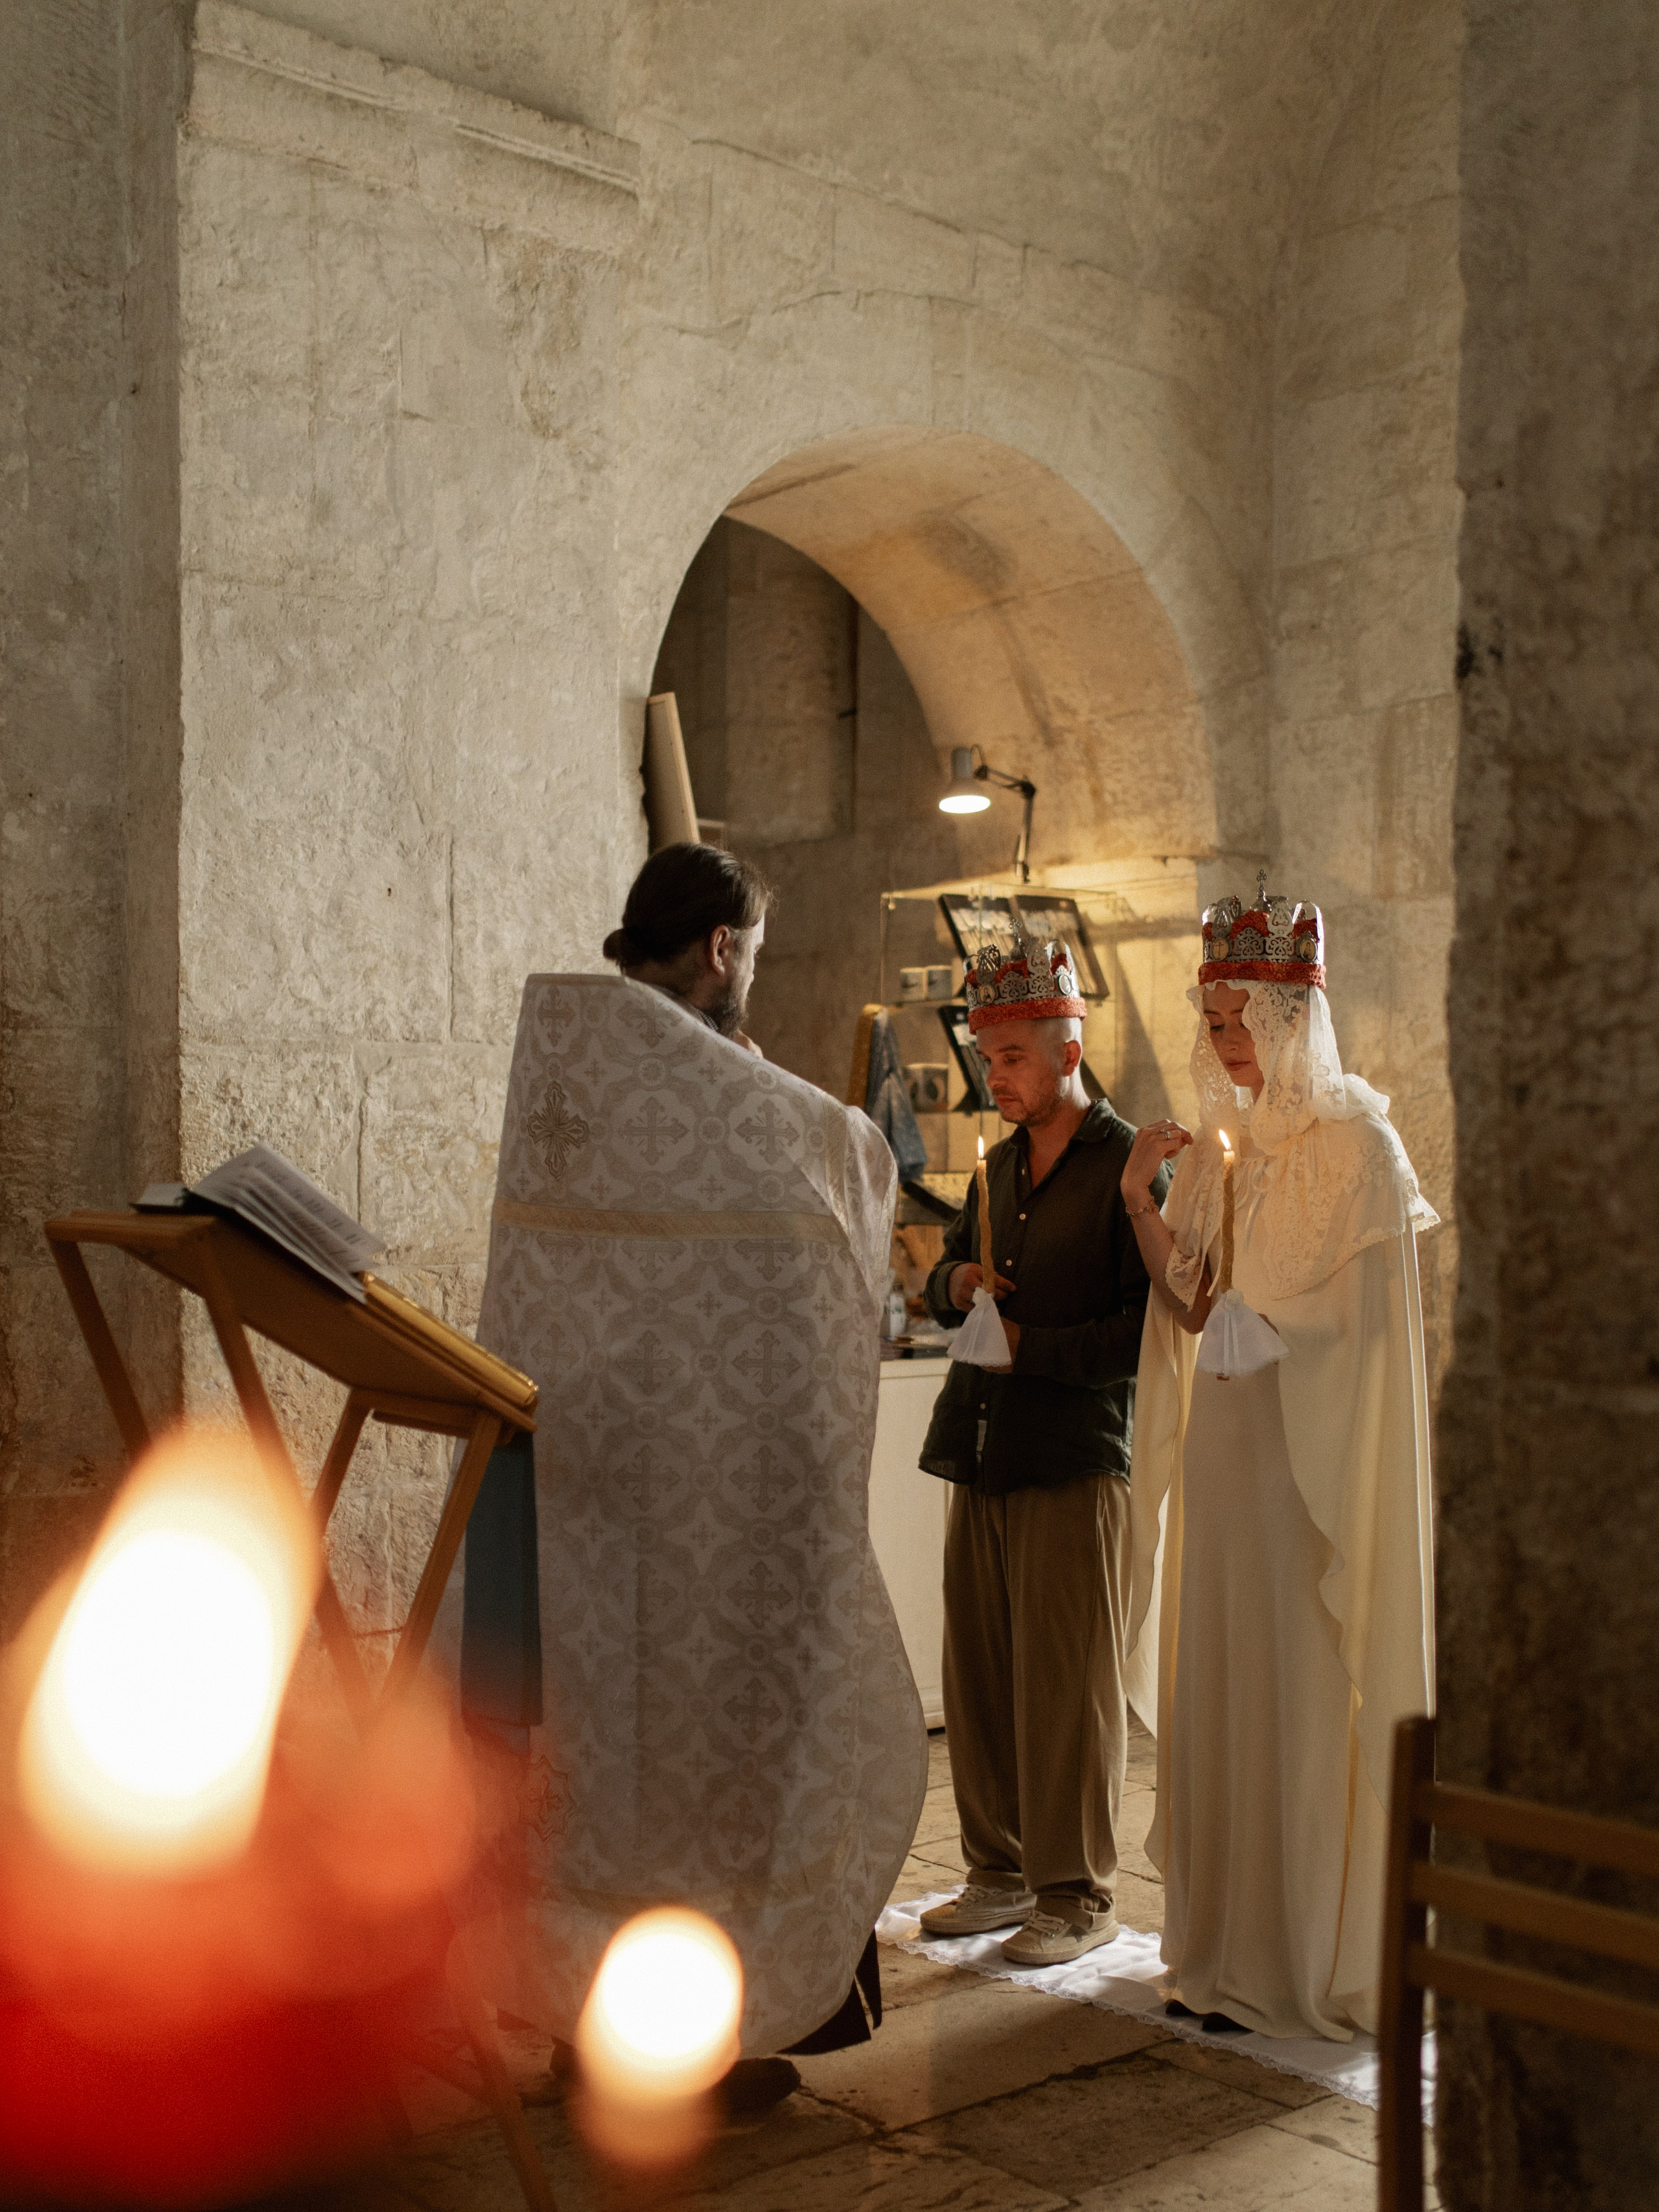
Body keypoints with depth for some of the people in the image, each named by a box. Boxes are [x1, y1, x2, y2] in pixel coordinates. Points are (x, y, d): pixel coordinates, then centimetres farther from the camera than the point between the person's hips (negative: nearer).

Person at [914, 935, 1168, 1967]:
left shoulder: (1130, 1164, -7)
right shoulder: (1001, 1165, 17)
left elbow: (1154, 1322, -12)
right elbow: (950, 1280, 27)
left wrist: (1032, 1347, -15)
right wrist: (956, 1283, 4)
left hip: (1076, 1462, -7)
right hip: (982, 1454, 7)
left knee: (1066, 1686, -1)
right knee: (980, 1678, 10)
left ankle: (1078, 1893, 10)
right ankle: (1001, 1871, 23)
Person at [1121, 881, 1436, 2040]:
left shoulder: (1357, 1140, -7)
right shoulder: (1221, 1139, 11)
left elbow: (1368, 1316, -8)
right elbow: (1192, 1302, 7)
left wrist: (1272, 1335, -17)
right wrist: (1143, 1203, -5)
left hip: (1319, 1450, -6)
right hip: (1224, 1435, 6)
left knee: (1308, 1691, -2)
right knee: (1220, 1682, 9)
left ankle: (1321, 1960, 10)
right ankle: (1229, 1940, 20)